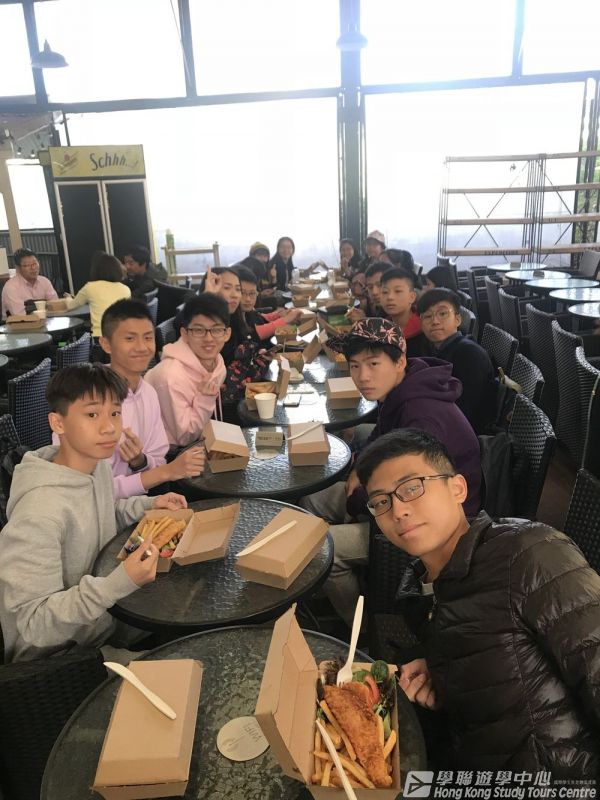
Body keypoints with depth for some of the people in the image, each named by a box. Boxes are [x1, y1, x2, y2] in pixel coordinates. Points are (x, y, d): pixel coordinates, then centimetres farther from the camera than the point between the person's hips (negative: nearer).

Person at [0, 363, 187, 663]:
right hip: (51, 656, -7)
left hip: (102, 625, 7)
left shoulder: (97, 465, -6)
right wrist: (120, 582, -38)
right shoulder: (39, 512, -32)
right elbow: (34, 624, -27)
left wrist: (149, 505, 0)